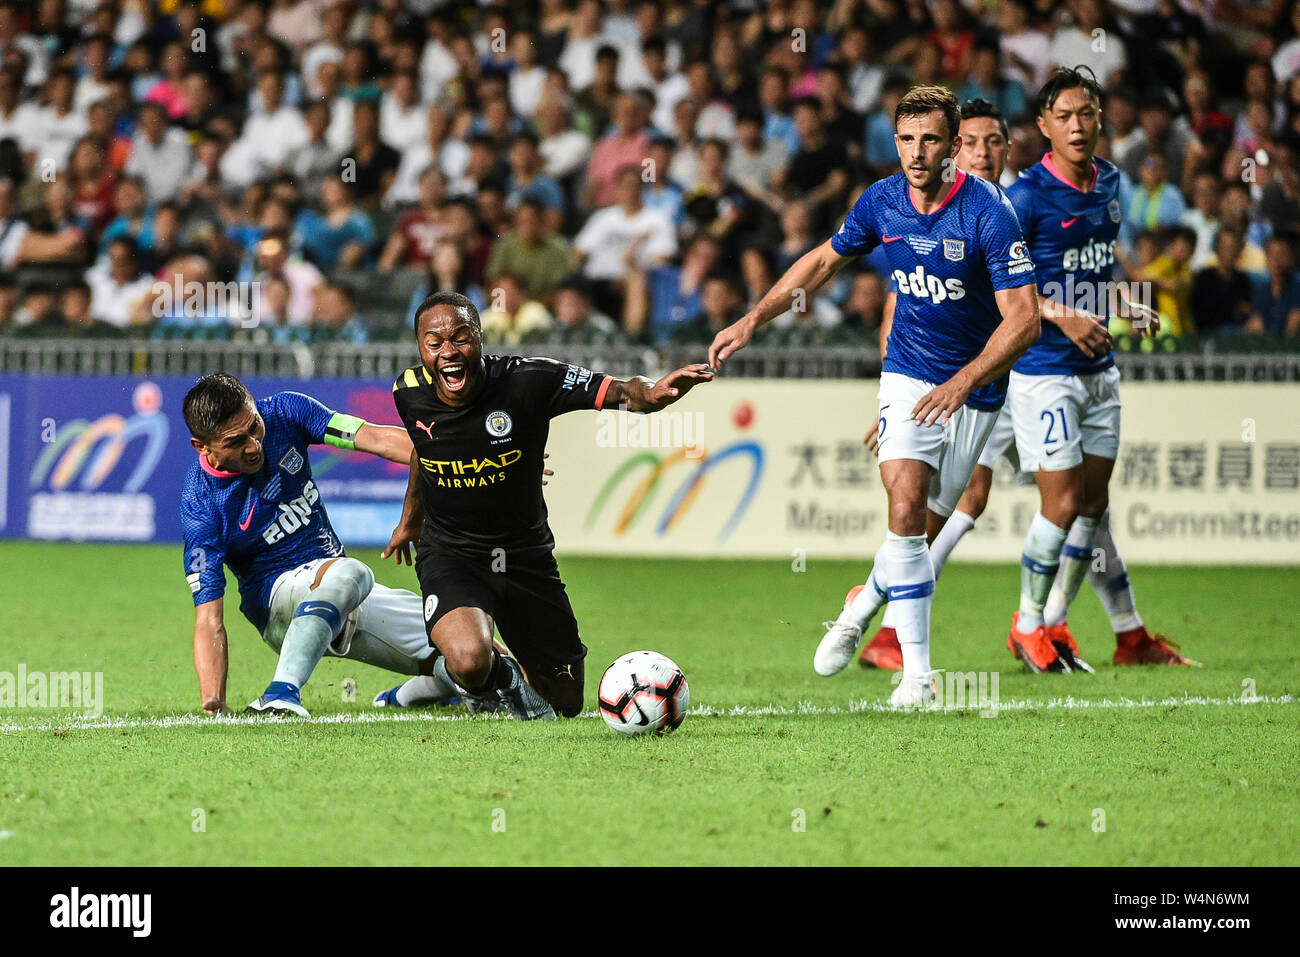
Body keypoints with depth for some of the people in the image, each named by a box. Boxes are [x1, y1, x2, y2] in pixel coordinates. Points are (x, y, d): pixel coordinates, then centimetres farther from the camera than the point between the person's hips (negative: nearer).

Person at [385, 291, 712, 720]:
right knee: (470, 661, -32)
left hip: (526, 555, 1)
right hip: (450, 554, -1)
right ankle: (497, 678, 7)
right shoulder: (410, 393, -10)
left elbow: (619, 392, -27)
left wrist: (652, 392, -51)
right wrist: (410, 520, 30)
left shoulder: (528, 380, -20)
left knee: (565, 702, 10)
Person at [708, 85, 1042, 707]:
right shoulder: (880, 202, -6)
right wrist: (753, 319, 8)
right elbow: (824, 261, 13)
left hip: (975, 388, -2)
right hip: (908, 373, 2)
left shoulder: (987, 212, -20)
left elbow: (1024, 319, -22)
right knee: (905, 508, -18)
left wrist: (963, 381, -31)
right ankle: (916, 673, -15)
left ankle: (865, 603, 35)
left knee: (926, 527, 4)